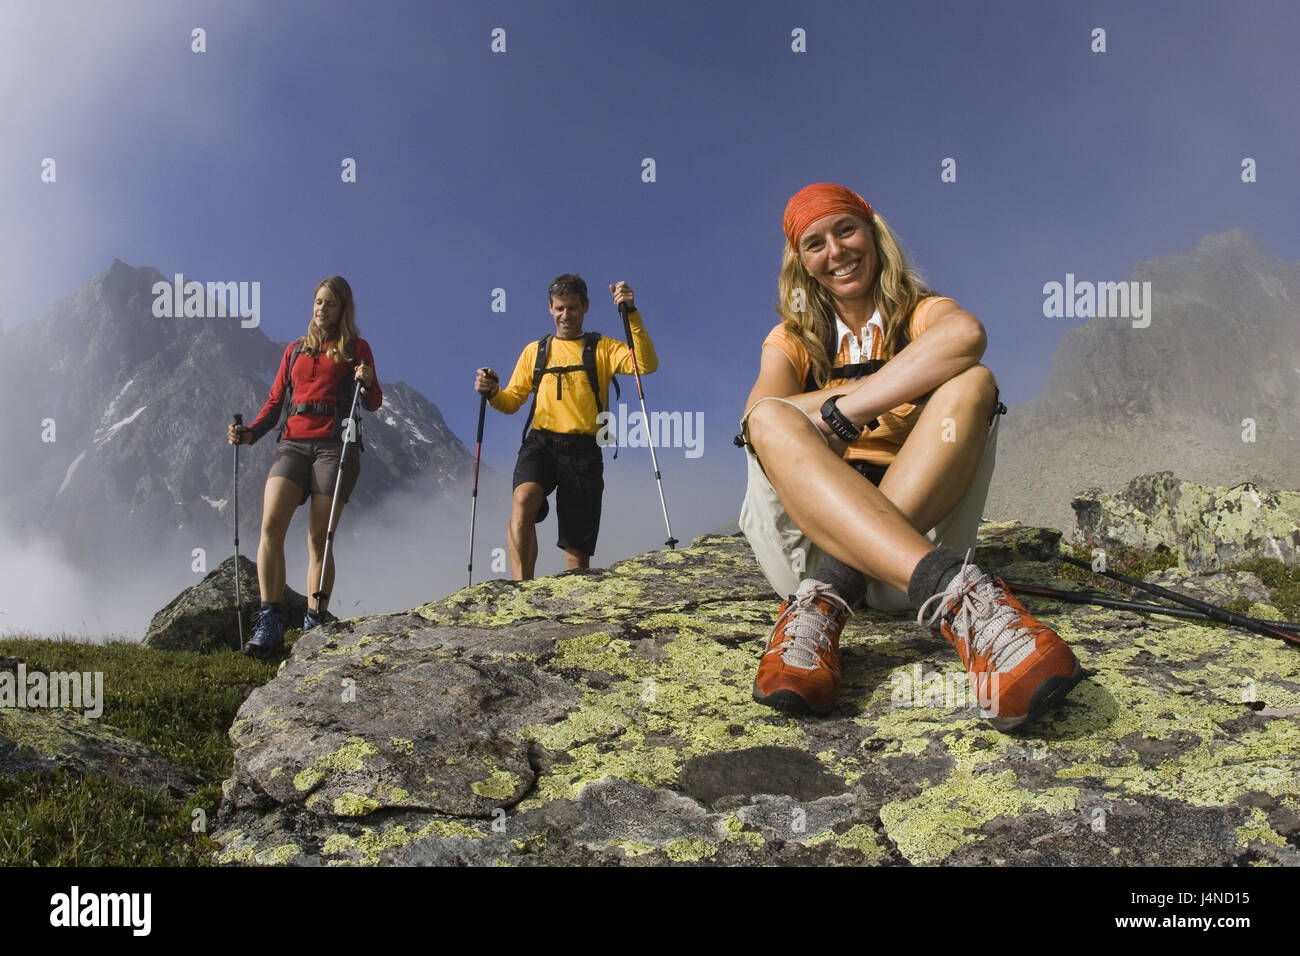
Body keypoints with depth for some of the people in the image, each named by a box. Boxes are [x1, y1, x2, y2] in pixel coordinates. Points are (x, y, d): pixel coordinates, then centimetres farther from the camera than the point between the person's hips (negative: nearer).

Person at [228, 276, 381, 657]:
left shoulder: (356, 348, 14)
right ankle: (269, 624, -21)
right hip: (292, 444, 3)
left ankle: (313, 628, -7)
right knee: (270, 526, -19)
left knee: (319, 540, -9)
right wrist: (250, 432, 4)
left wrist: (368, 383, -16)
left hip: (335, 446, -3)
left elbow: (373, 404, 6)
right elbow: (275, 400, 21)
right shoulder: (295, 350, 24)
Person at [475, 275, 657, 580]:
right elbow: (512, 402, 19)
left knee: (577, 549, -2)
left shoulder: (602, 348, 12)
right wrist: (493, 393, -4)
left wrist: (632, 315, -15)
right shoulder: (534, 350, 19)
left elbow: (647, 365, -6)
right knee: (523, 498, -32)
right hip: (540, 444, 0)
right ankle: (521, 587, -37)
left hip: (582, 451, 0)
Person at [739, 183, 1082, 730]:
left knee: (972, 383, -22)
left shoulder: (919, 314, 12)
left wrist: (837, 414, -25)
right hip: (812, 531, 1)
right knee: (771, 419, -28)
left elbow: (967, 334, -18)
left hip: (924, 517, 0)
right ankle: (951, 592, -52)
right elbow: (757, 416, -8)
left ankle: (826, 599, -39)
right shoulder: (792, 340, 17)